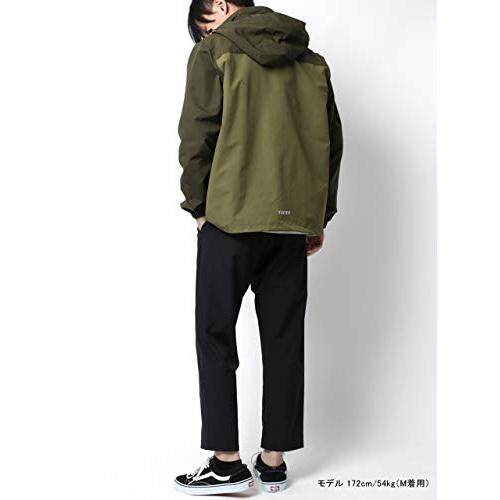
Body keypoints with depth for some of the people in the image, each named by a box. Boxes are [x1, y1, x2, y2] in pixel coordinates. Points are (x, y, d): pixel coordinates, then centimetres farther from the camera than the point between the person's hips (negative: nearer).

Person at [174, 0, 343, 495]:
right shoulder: (312, 61, 13)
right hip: (293, 222, 5)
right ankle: (274, 461, 15)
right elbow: (332, 142, 12)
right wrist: (319, 216, 17)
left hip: (232, 218, -4)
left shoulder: (214, 51, -1)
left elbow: (196, 138, -7)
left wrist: (198, 207, 4)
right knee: (283, 340, 9)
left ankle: (227, 462, 4)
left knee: (216, 337, 5)